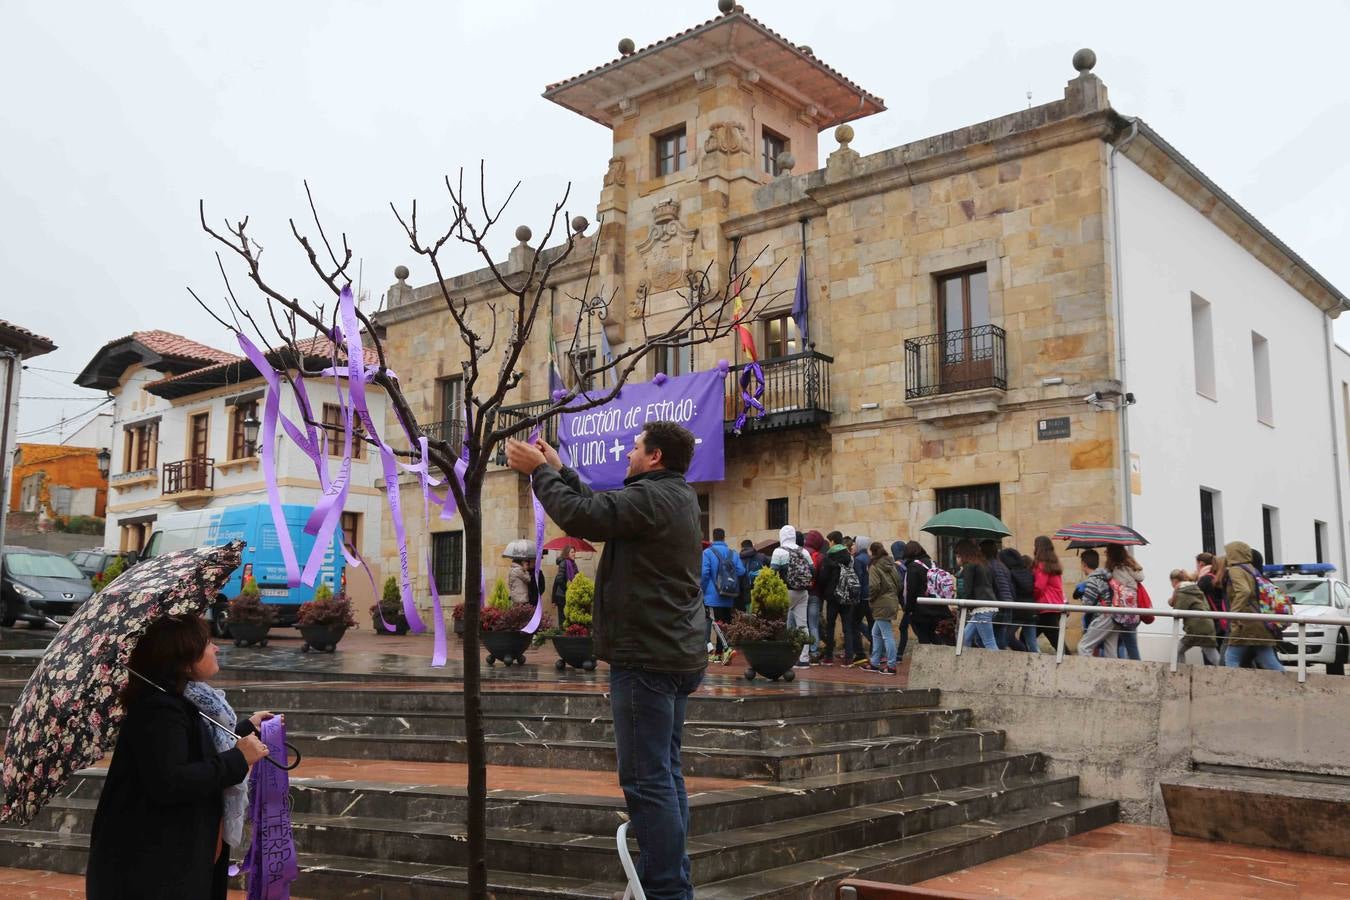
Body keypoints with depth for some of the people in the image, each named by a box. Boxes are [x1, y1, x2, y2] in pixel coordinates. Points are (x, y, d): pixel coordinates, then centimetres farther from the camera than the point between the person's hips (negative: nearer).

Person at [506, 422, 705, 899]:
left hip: (647, 657, -10)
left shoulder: (651, 497, -16)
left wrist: (539, 470, -8)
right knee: (665, 773, 15)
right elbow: (602, 507, 19)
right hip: (674, 654, 10)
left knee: (647, 779, -7)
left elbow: (580, 516, -22)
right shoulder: (677, 496, 14)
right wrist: (560, 470, 21)